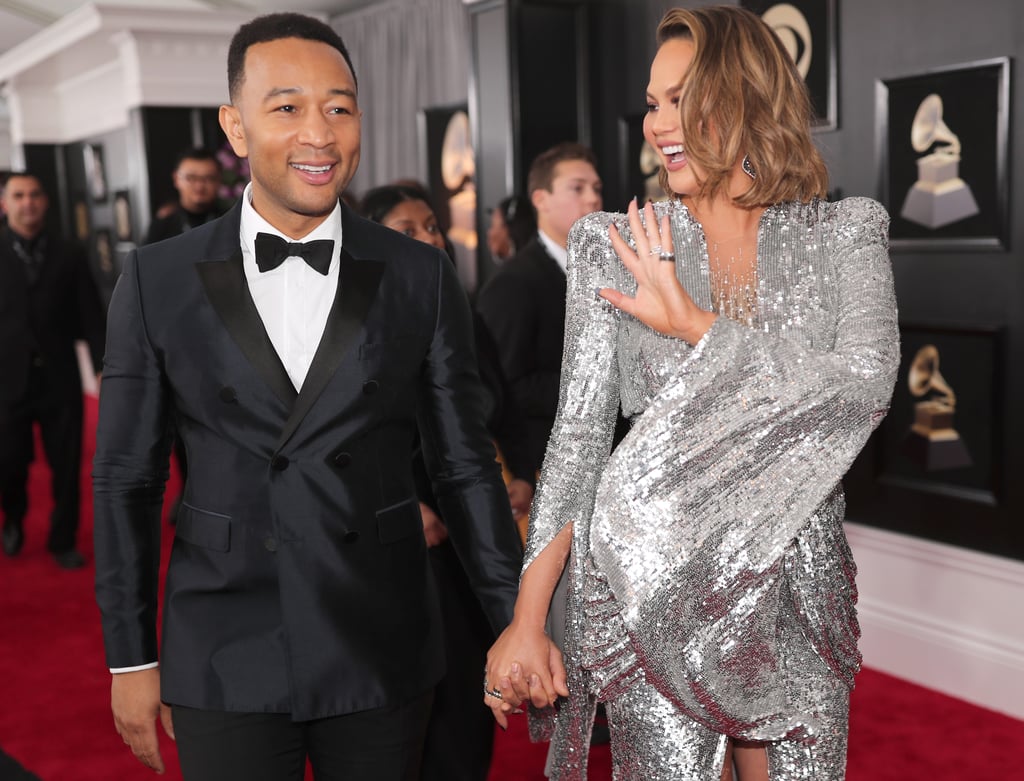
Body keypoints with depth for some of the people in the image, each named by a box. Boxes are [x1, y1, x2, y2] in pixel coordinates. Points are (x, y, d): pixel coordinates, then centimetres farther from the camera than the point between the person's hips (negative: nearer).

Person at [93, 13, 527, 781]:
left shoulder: (422, 278, -2)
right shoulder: (158, 281, -2)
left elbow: (464, 464, 1)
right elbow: (127, 478, 2)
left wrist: (519, 624, -1)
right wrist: (131, 659, 4)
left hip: (383, 655, 1)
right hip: (224, 662, 0)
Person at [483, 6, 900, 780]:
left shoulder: (845, 233, 2)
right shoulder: (617, 248, 0)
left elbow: (867, 382, -15)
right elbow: (578, 436, -3)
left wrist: (693, 325, -14)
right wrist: (527, 619, -9)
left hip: (798, 593, 1)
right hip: (656, 591, -1)